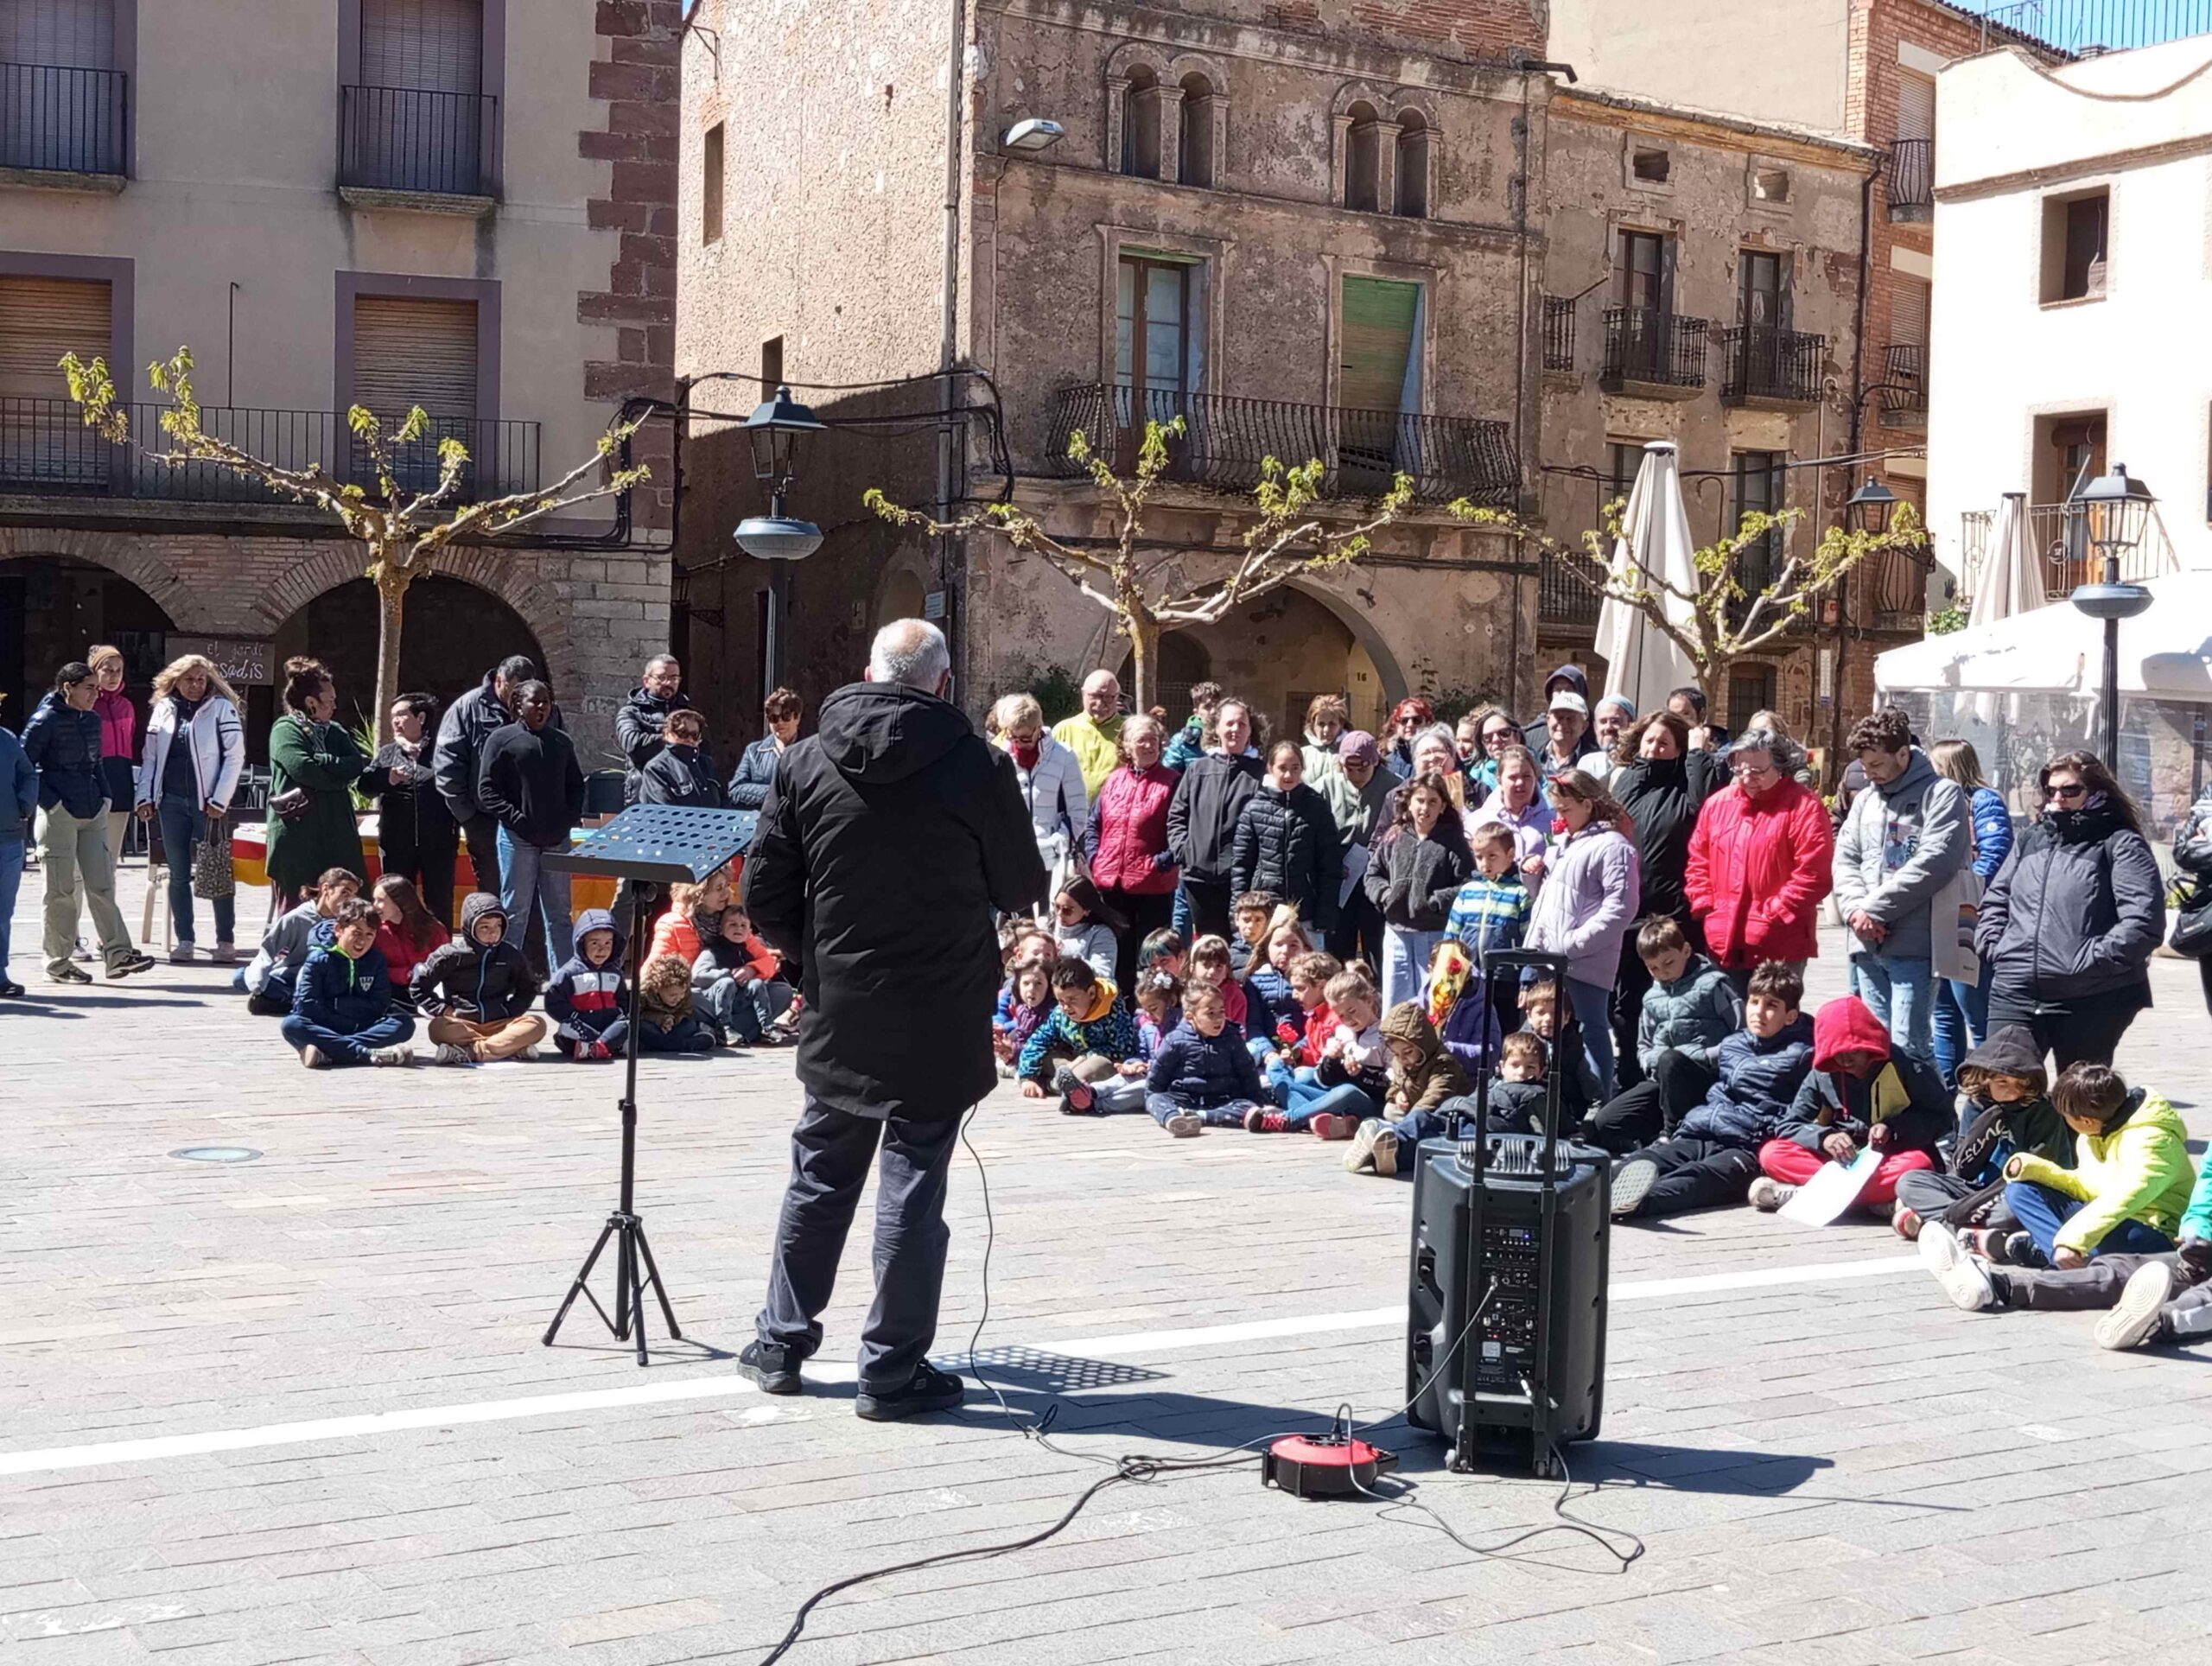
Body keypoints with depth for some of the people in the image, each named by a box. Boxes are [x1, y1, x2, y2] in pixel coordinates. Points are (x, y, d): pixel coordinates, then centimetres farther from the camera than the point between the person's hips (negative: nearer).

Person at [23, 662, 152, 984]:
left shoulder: (92, 720, 12)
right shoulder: (45, 721, -8)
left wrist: (103, 797, 11)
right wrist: (50, 801, -13)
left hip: (93, 813, 6)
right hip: (59, 814, -6)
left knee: (102, 885, 2)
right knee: (62, 890, 0)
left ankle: (117, 955, 1)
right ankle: (57, 963, 8)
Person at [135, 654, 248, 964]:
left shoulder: (222, 708, -2)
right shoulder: (163, 710, 11)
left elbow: (235, 757, -6)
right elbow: (150, 756, 13)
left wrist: (219, 801, -11)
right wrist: (144, 796, 4)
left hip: (207, 803, -4)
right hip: (172, 802, 4)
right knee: (178, 875, 7)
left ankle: (226, 942, 5)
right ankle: (183, 942, 13)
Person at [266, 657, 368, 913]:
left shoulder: (336, 731, 19)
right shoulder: (286, 730, -2)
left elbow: (357, 764, 4)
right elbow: (302, 768, -17)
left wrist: (321, 760, -8)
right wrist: (339, 773, -3)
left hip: (336, 838, 6)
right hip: (297, 834, -6)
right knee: (297, 909, -3)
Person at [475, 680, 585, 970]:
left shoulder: (562, 742, 15)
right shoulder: (502, 739, 1)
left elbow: (576, 786, 19)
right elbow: (487, 789, -4)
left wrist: (570, 818, 2)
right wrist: (515, 819, -13)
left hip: (557, 838, 4)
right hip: (518, 838, -4)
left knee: (559, 913, 8)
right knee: (515, 911, -1)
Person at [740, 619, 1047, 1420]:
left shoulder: (805, 763, -2)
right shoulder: (977, 767, -11)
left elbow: (764, 895, 0)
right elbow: (1024, 889, 0)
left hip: (837, 1017, 3)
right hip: (939, 1023, -3)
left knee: (820, 1178, 17)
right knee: (913, 1187, 3)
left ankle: (781, 1343, 26)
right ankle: (892, 1369, 8)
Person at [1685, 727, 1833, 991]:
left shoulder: (1804, 807, -7)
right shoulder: (1717, 804, 12)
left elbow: (1814, 874, -13)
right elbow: (1697, 862, 17)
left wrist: (1773, 915, -14)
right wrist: (1705, 908, 4)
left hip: (1778, 948, -5)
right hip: (1722, 944, 5)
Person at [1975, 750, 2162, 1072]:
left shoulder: (2121, 845, -2)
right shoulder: (2031, 839, 18)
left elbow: (2144, 920, -14)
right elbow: (1996, 899, 24)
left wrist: (2095, 959, -18)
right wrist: (1993, 943, 7)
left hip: (2090, 1001, -4)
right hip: (2014, 995, 5)